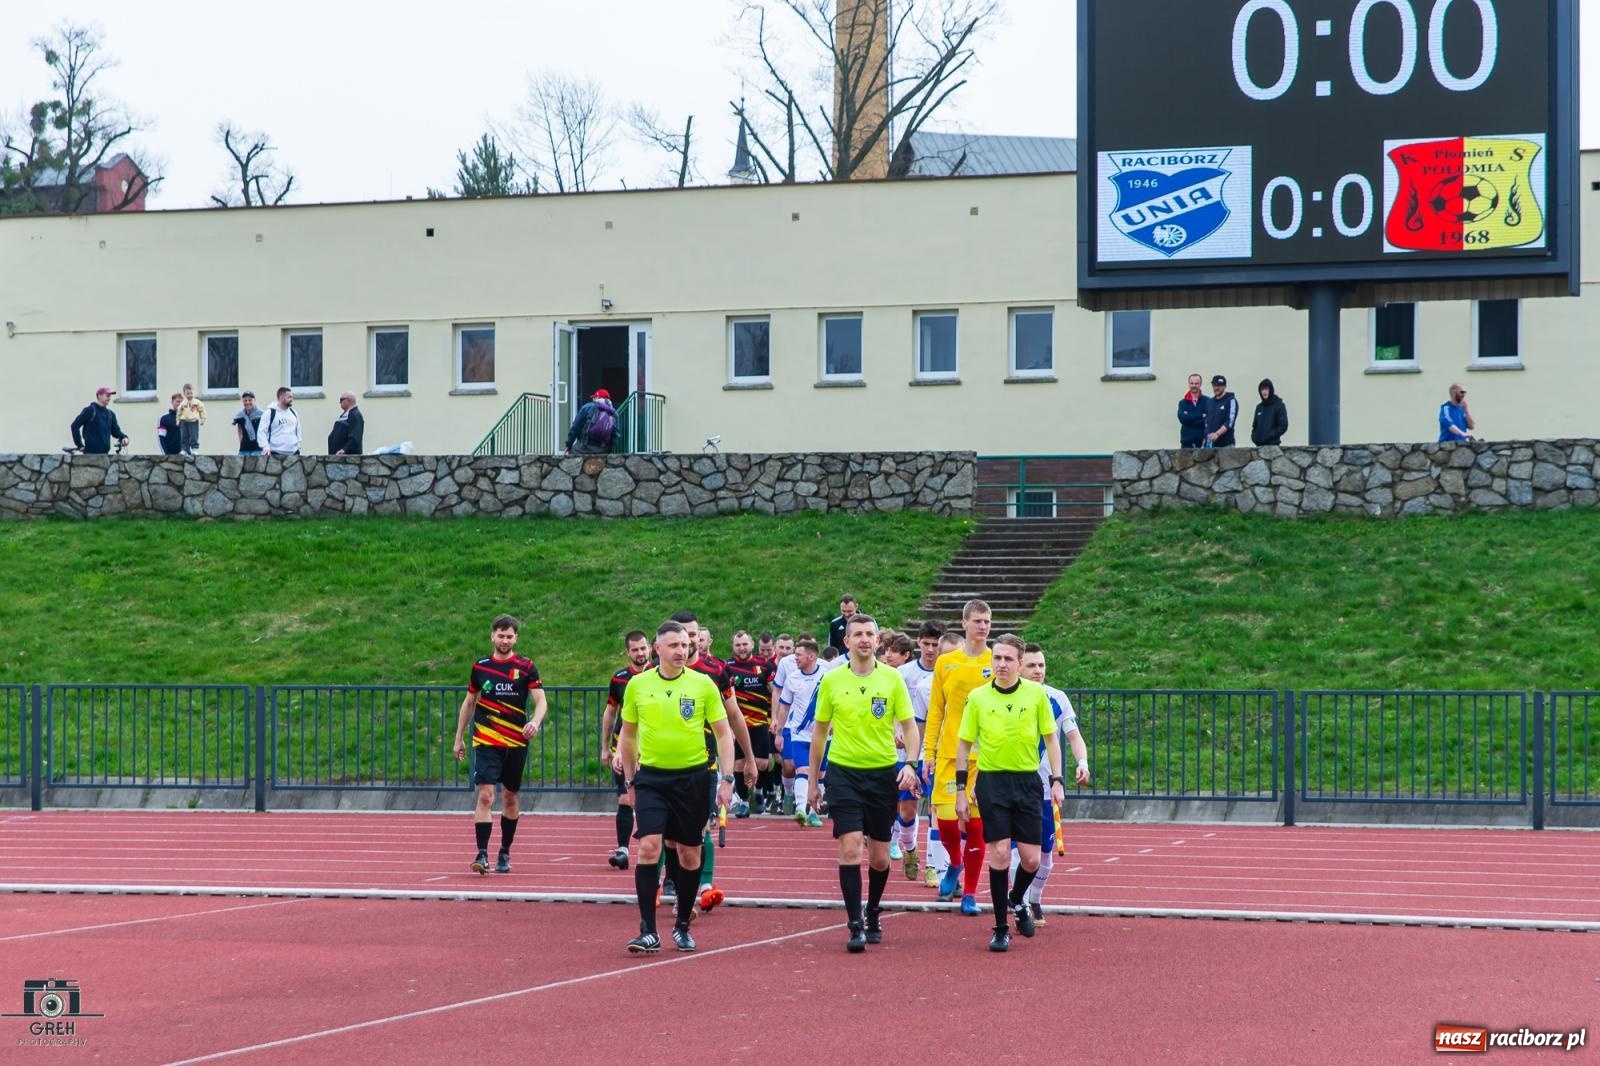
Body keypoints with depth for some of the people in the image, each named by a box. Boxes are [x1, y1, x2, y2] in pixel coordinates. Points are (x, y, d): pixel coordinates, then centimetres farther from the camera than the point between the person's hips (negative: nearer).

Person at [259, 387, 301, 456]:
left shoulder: (293, 413, 15)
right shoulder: (270, 413, -4)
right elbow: (262, 432, -7)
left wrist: (298, 446, 15)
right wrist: (266, 447, -19)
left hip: (293, 453, 6)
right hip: (276, 454, -6)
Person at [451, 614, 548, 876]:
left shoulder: (526, 667, 1)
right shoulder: (480, 667, 6)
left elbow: (540, 700, -5)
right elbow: (469, 702, 16)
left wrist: (536, 721, -26)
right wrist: (459, 738, 16)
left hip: (516, 743, 0)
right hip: (486, 743, 0)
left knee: (510, 798, 10)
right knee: (485, 796, -13)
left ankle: (505, 854, 24)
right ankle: (482, 854, -17)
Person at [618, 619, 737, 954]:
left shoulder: (703, 684, -3)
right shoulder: (638, 685, 1)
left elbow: (723, 733, 2)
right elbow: (627, 734, 13)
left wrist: (726, 779, -5)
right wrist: (629, 779, 13)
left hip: (692, 777, 0)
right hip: (651, 777, 0)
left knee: (689, 853, 7)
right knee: (648, 847, -13)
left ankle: (682, 926, 22)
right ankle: (648, 932, -12)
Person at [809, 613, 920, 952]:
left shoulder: (892, 678, -2)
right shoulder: (832, 681, 0)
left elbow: (909, 725, 2)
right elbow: (820, 731, 9)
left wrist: (910, 763, -15)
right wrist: (813, 779, 11)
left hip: (883, 772, 1)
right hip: (843, 772, -1)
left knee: (879, 857, 8)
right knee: (850, 848, -13)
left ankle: (873, 915, 32)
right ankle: (855, 926, -10)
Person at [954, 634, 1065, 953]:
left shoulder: (1036, 693, -1)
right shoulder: (977, 697, -1)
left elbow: (1050, 738, 6)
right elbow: (964, 744, 5)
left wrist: (1057, 780, -1)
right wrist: (961, 790, 1)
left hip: (1028, 781, 1)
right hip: (992, 781, -1)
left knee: (1031, 859, 1)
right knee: (1000, 854, -7)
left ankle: (1016, 901, 33)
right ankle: (1001, 928, 4)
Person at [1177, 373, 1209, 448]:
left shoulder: (1207, 402, 5)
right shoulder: (1183, 402, 12)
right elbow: (1182, 418, -4)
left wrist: (1189, 418, -11)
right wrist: (1201, 416, -9)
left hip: (1203, 442, -2)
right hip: (1187, 442, 2)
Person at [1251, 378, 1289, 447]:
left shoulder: (1279, 406, -2)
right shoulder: (1259, 407, 16)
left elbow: (1283, 426, -8)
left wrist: (1269, 436, -16)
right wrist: (1254, 436, 2)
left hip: (1272, 445, -5)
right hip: (1259, 445, 5)